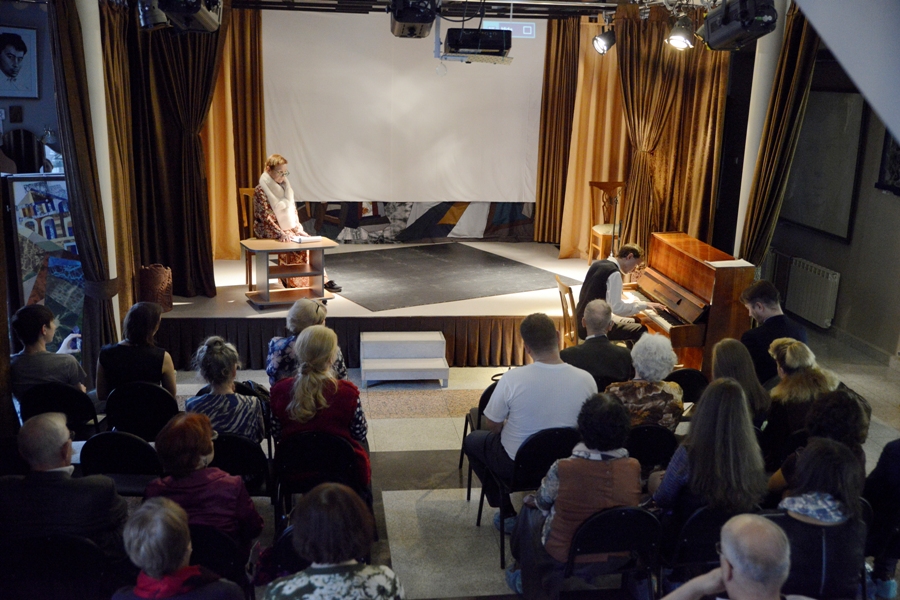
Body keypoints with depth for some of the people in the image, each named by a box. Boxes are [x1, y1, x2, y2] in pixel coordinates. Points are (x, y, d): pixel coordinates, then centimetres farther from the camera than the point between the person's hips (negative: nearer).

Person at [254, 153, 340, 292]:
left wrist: (298, 229, 0)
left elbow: (293, 211, 14)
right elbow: (266, 217, -18)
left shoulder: (285, 187, 11)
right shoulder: (260, 191, -10)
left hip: (288, 230, 6)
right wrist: (281, 234, -28)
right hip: (270, 232, -6)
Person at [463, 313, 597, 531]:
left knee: (472, 440, 26)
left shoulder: (512, 378, -26)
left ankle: (508, 512, 24)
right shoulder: (586, 380, -18)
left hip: (516, 464, -4)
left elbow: (490, 425, -12)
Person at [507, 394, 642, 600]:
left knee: (531, 510, 26)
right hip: (616, 559, 3)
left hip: (564, 558, -3)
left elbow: (542, 502, -7)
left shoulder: (563, 469, -28)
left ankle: (526, 580, 43)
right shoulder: (633, 468, -19)